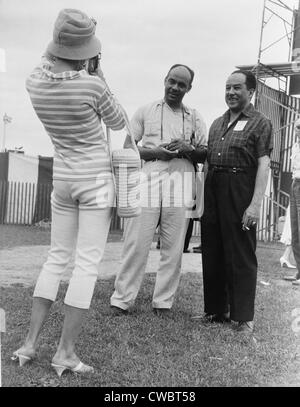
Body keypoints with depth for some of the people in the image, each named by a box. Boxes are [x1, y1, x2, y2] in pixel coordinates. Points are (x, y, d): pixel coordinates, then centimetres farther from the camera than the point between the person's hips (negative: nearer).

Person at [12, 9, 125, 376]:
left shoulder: (35, 83, -5)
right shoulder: (91, 85, -19)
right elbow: (118, 123, 0)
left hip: (62, 180, 5)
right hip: (95, 180, -5)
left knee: (57, 258, 14)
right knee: (87, 263, -1)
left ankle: (30, 343, 13)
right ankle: (65, 352, 1)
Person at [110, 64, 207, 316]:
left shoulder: (194, 118, 18)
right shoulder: (146, 111, 15)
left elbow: (206, 154, 14)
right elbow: (128, 147, 9)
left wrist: (188, 148, -7)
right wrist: (154, 152, -8)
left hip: (181, 182, 2)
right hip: (148, 179, -1)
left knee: (173, 247, 1)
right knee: (136, 243, -6)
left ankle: (163, 302, 11)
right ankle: (122, 299, 3)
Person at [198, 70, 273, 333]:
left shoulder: (260, 123, 0)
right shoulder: (217, 123, 19)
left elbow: (263, 165, -8)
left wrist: (255, 204, -17)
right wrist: (201, 195, 15)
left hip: (239, 192, -6)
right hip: (212, 191, 6)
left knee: (241, 257, -1)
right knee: (211, 254, 9)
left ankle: (243, 317, 8)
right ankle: (215, 311, 22)